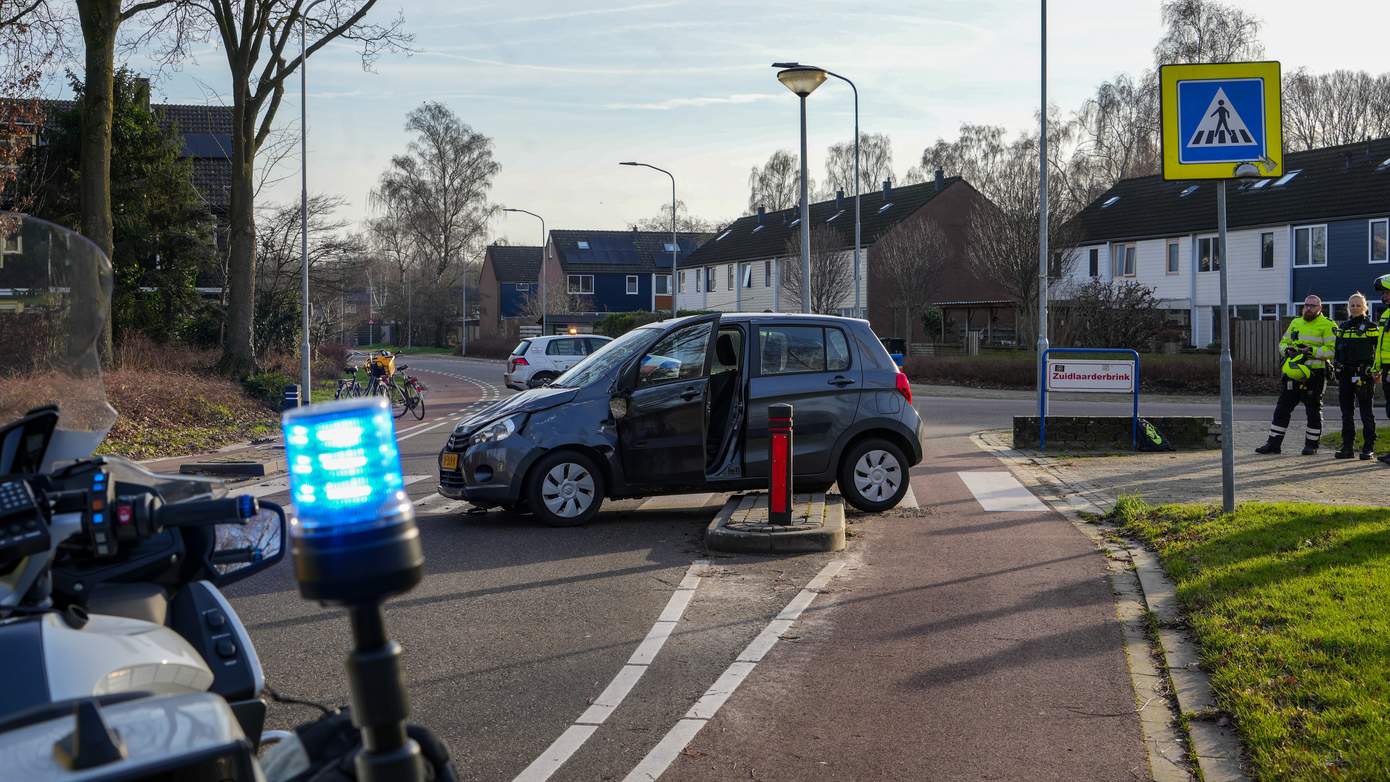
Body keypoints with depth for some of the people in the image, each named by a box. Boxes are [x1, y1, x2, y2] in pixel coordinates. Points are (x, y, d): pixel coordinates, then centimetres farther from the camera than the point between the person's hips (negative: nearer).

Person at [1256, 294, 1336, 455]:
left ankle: (1311, 444, 15)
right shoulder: (1296, 323, 16)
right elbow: (1283, 342, 20)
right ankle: (1273, 443, 7)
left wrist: (1311, 351, -20)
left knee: (1313, 410, 5)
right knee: (1282, 408, 4)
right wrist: (1288, 350, -1)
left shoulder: (1327, 326, -4)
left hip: (1314, 374, -6)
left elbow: (1332, 350, -13)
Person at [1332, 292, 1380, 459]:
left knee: (1366, 413, 0)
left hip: (1364, 374, -5)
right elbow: (1336, 350, 19)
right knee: (1346, 412, 7)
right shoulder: (1342, 327, 14)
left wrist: (1374, 370, -11)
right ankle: (1347, 446, 12)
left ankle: (1369, 447, 3)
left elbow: (1378, 351, -3)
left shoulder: (1372, 327, 0)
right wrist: (1335, 368, 10)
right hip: (1345, 374, 5)